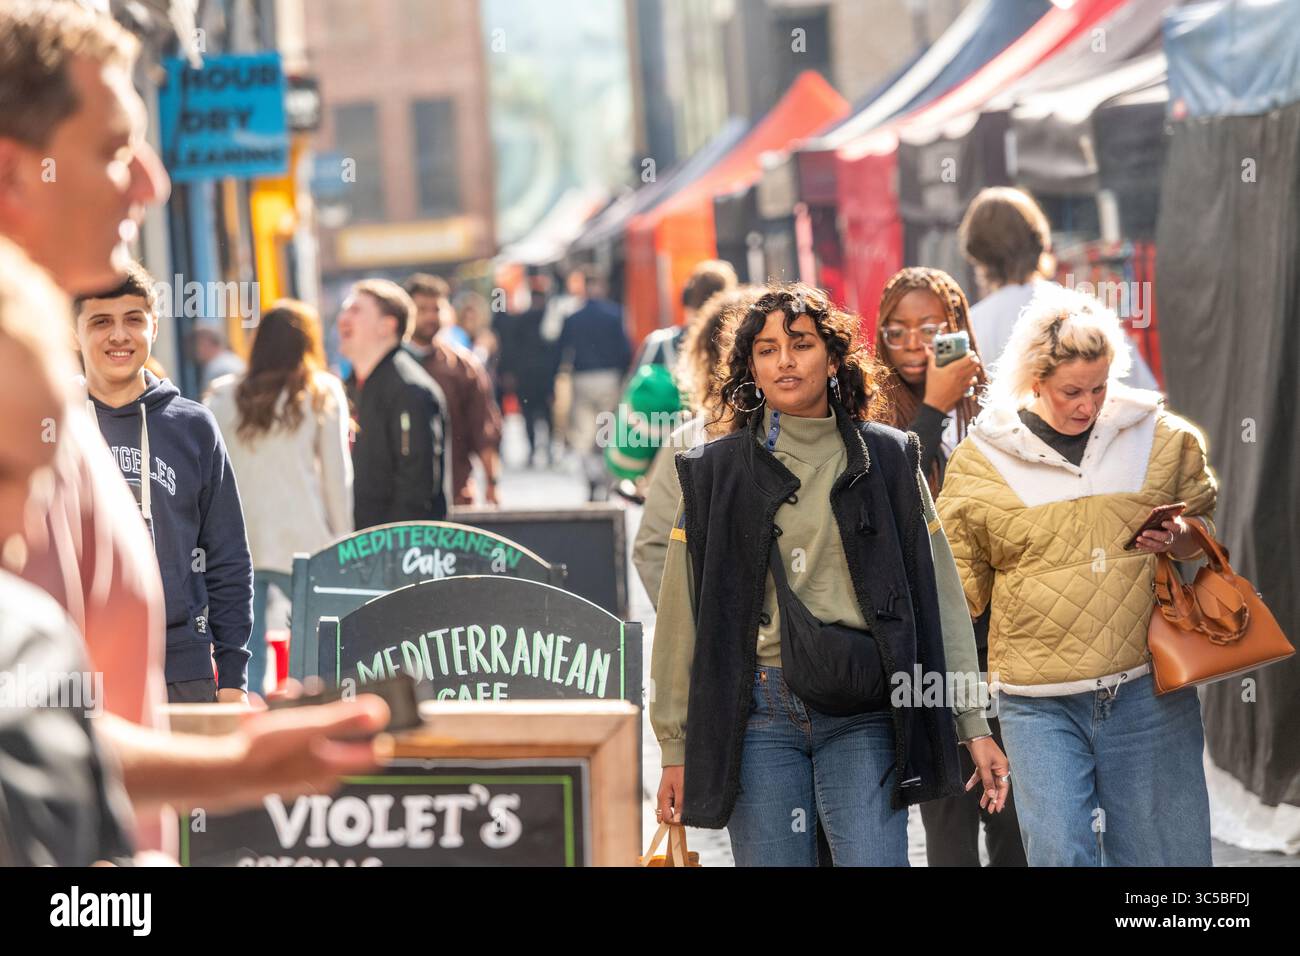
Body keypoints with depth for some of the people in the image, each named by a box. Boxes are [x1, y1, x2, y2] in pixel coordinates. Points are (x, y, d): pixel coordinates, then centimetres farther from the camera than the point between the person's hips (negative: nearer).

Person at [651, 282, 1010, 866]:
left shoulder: (887, 460, 8)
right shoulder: (715, 473, 6)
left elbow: (939, 599, 7)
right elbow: (683, 616, 6)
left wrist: (973, 725, 2)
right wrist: (677, 748, 2)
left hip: (863, 717, 0)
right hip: (759, 717, 0)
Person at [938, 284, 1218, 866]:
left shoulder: (1163, 438, 5)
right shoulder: (978, 461, 2)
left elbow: (1208, 526, 20)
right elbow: (958, 586, 10)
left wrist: (1179, 539, -2)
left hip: (1147, 687, 1)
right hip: (1038, 702, -1)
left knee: (1166, 850, 6)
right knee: (1058, 855, -6)